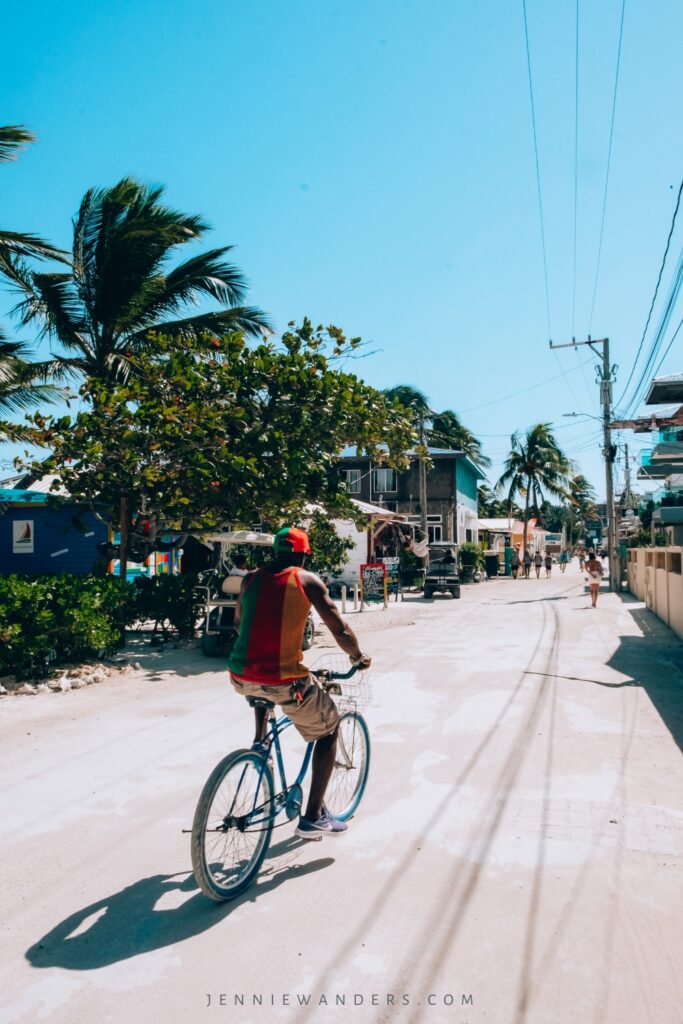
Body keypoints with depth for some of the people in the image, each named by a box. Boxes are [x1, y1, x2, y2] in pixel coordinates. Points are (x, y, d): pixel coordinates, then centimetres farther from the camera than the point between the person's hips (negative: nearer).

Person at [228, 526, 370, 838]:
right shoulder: (307, 580, -1)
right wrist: (359, 657, 17)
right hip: (284, 681, -5)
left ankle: (259, 741, 31)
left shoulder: (251, 578, 11)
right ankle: (313, 817, 19)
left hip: (241, 677, 5)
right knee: (329, 728, 19)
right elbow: (341, 631, -2)